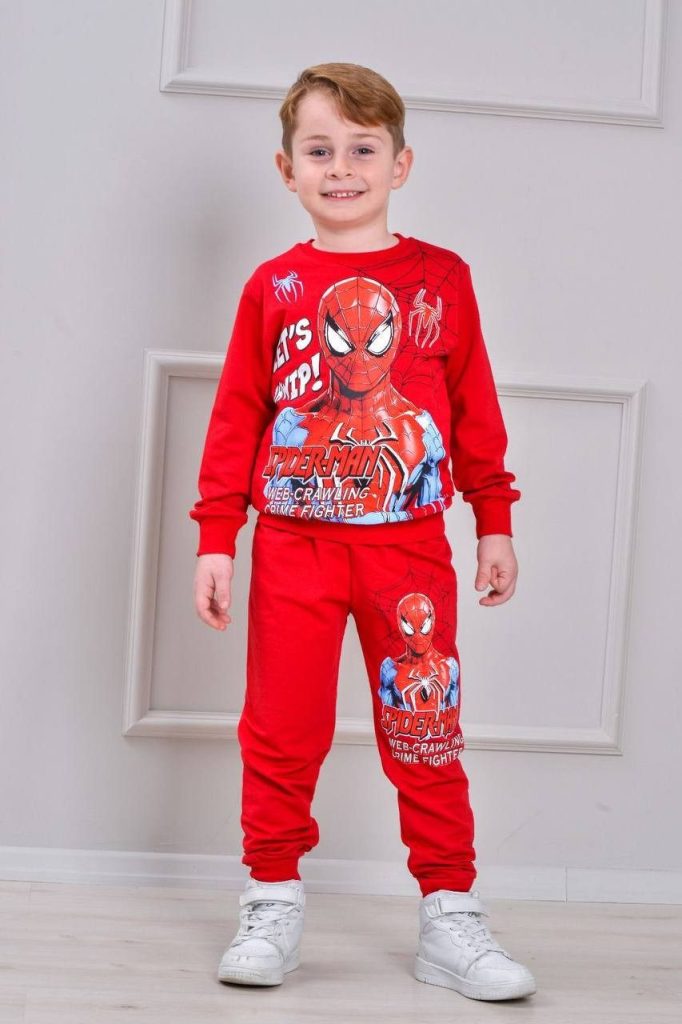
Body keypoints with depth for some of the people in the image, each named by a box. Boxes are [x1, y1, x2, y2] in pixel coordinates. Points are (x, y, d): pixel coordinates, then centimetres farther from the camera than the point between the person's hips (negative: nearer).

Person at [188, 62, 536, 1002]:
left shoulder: (441, 278, 4)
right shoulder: (273, 287, 4)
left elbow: (476, 409, 7)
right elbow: (235, 419, 5)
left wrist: (495, 522, 7)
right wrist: (216, 538, 1)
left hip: (410, 548, 0)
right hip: (294, 546, 1)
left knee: (427, 734, 5)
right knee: (281, 734, 6)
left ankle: (449, 921, 16)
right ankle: (273, 907, 21)